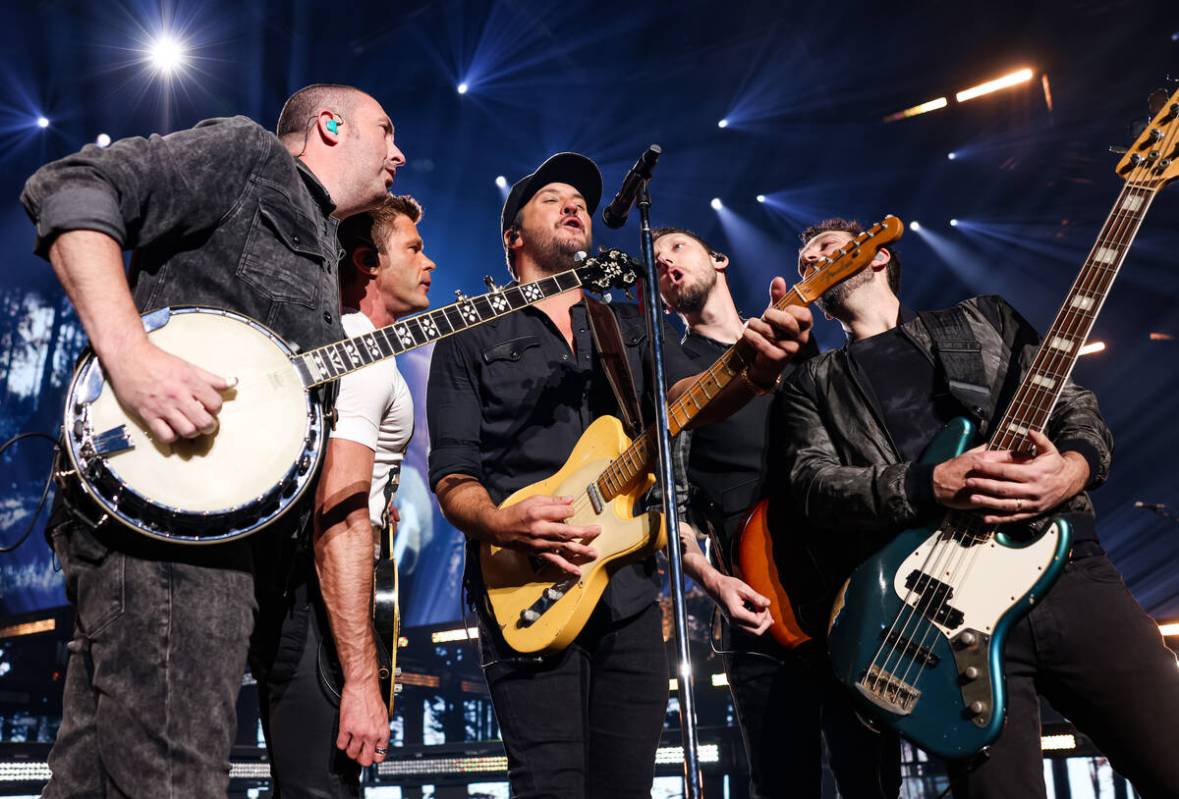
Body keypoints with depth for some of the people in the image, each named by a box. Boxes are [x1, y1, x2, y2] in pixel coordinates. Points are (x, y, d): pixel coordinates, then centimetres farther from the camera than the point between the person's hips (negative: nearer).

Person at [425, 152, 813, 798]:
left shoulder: (634, 325, 19)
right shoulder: (470, 340, 8)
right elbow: (452, 476, 1)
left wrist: (755, 371, -23)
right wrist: (501, 525, -21)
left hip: (630, 590, 3)